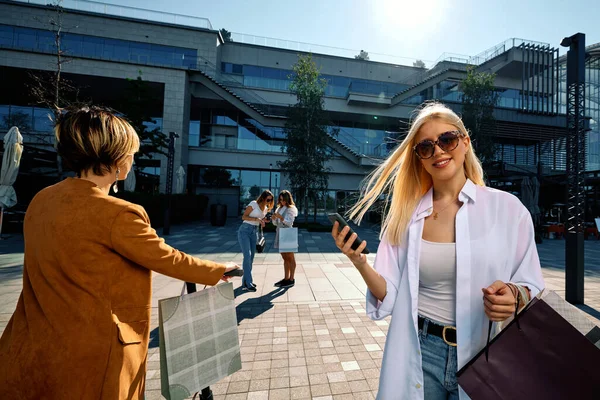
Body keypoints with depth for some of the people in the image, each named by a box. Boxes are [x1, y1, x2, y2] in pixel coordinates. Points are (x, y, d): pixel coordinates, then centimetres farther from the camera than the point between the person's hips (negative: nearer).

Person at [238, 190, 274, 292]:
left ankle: (246, 281, 21)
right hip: (245, 230, -7)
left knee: (251, 257, 8)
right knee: (247, 256, -13)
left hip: (254, 232, 7)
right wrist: (257, 219, -22)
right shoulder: (253, 204, -9)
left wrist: (263, 220, -2)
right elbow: (244, 217, -11)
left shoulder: (266, 209, 11)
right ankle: (247, 284, -6)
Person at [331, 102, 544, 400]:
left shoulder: (507, 207, -7)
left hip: (483, 354, 0)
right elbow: (390, 297, -5)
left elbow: (532, 288, 1)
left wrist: (513, 295, -21)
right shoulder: (407, 215, -6)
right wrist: (360, 264, -23)